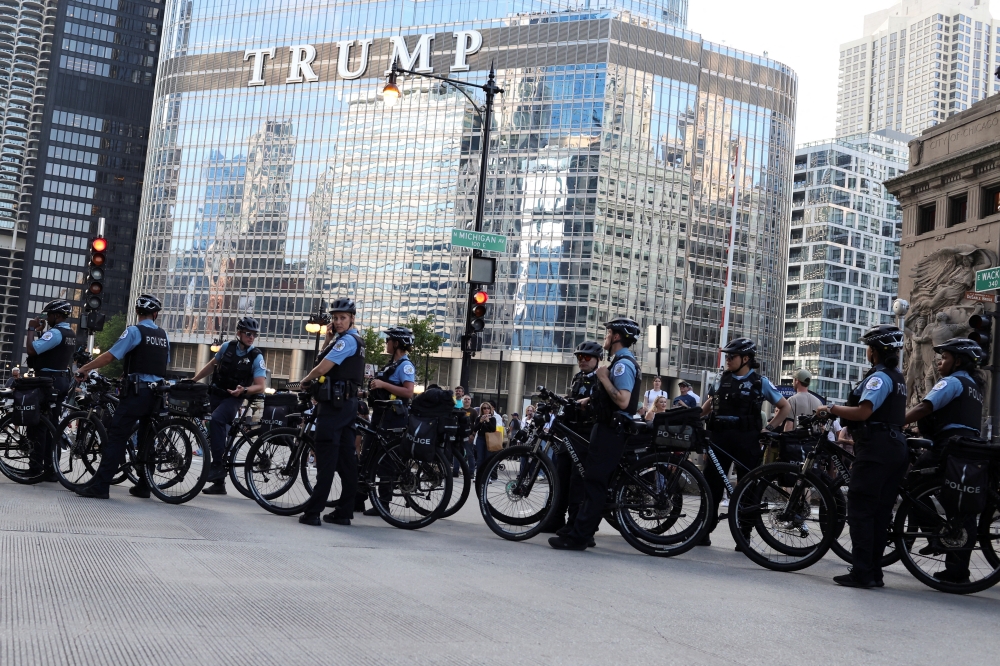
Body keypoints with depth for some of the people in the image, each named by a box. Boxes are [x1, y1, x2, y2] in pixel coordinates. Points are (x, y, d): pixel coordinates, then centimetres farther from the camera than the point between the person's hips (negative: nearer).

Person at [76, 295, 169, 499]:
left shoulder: (134, 331, -6)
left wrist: (84, 369, -4)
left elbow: (110, 355, -11)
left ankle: (100, 485, -14)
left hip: (136, 391, -6)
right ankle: (143, 486, 17)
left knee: (116, 436, -9)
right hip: (156, 393, 6)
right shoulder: (164, 336, 12)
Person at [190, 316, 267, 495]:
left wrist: (243, 390, -33)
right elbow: (212, 365, 18)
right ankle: (219, 483, 15)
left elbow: (260, 386, -16)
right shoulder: (227, 347, 2)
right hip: (215, 394, 4)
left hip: (234, 399, -4)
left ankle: (218, 465, -29)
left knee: (216, 419, -33)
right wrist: (193, 380, 14)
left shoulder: (256, 357, -10)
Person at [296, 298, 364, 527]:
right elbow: (331, 367, 19)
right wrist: (330, 336, 12)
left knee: (326, 458, -10)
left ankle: (312, 512, -10)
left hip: (334, 404, -10)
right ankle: (344, 512, 11)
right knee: (346, 458, 8)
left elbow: (321, 369, -16)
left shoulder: (346, 340, -12)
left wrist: (305, 380, 2)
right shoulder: (355, 341, 20)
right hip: (348, 402, 10)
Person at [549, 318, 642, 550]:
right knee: (592, 480, 13)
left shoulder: (623, 363, -15)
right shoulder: (622, 362, 18)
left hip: (610, 431, -11)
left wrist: (603, 377, -18)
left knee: (594, 481, -10)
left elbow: (622, 400, -26)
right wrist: (588, 400, 19)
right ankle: (582, 529, 18)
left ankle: (578, 536, -9)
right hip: (609, 428, 11)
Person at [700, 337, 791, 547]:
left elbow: (785, 408, 5)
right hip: (720, 437, 3)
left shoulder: (760, 382, 0)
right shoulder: (723, 379, 11)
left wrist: (769, 429, -3)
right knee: (711, 483, 2)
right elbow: (711, 403, 24)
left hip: (746, 440, -3)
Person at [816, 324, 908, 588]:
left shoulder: (879, 377, -11)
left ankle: (861, 572, -9)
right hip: (895, 447, 10)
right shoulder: (898, 378, 20)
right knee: (880, 511, 10)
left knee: (860, 510, -8)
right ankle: (874, 571, 13)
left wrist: (831, 408, -12)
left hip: (875, 448, -10)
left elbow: (863, 412, -23)